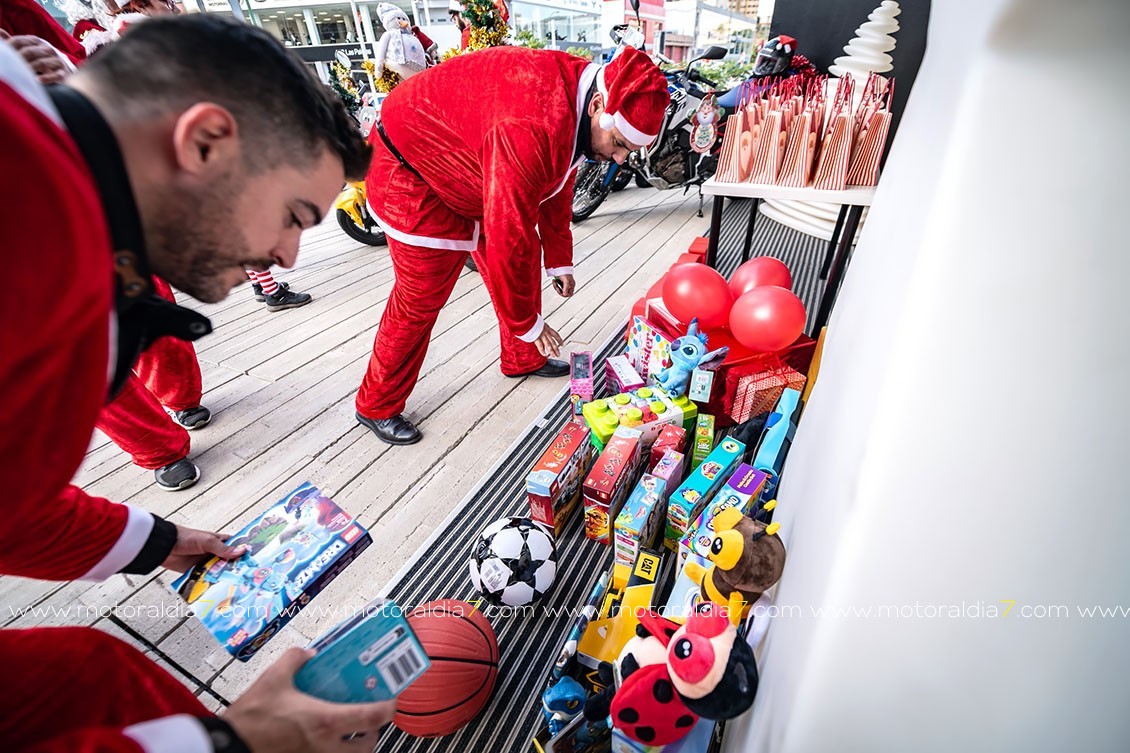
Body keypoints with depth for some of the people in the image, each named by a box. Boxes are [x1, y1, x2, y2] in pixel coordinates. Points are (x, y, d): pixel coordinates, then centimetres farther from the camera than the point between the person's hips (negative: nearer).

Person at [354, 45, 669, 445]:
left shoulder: (576, 92, -5)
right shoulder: (530, 128, -38)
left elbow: (556, 189, 7)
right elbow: (509, 239, -34)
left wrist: (559, 261, 14)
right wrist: (529, 324, -23)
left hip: (464, 159, 9)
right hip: (411, 168, -9)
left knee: (523, 258, 8)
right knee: (421, 297, -9)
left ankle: (522, 359, 27)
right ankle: (377, 407, 11)